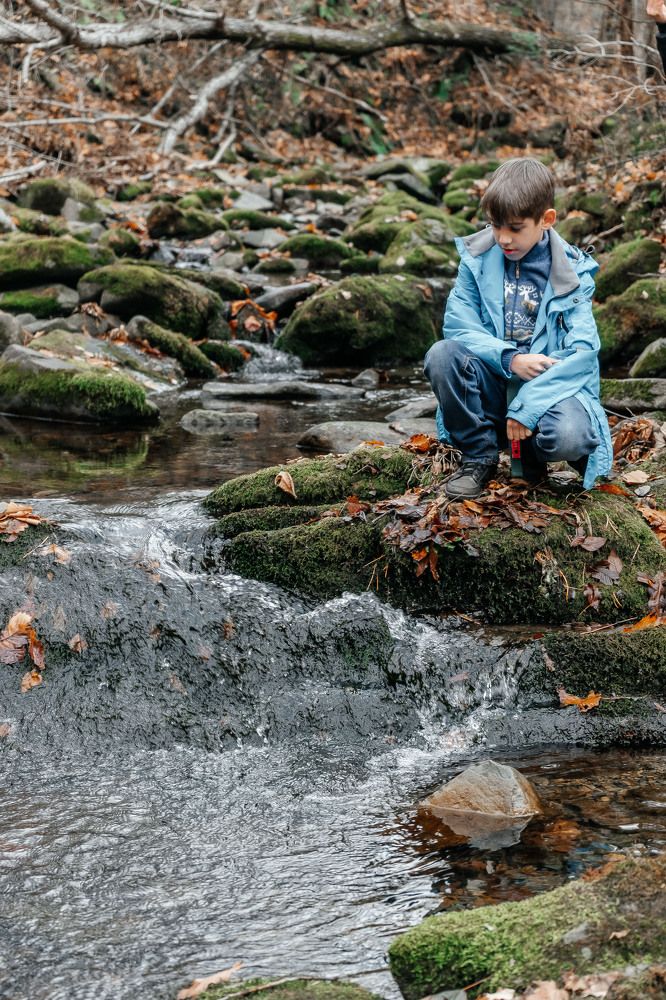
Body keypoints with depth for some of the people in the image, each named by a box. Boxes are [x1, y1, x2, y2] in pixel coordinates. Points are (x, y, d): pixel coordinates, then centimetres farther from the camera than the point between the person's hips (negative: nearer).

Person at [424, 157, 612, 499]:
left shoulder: (572, 271, -5)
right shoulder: (478, 258, 2)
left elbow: (581, 352, -12)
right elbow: (457, 323, -4)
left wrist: (526, 408, -21)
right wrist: (509, 359, -20)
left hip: (549, 384, -3)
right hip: (492, 381, 3)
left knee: (566, 437, -35)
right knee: (442, 355, -27)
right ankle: (479, 455, -7)